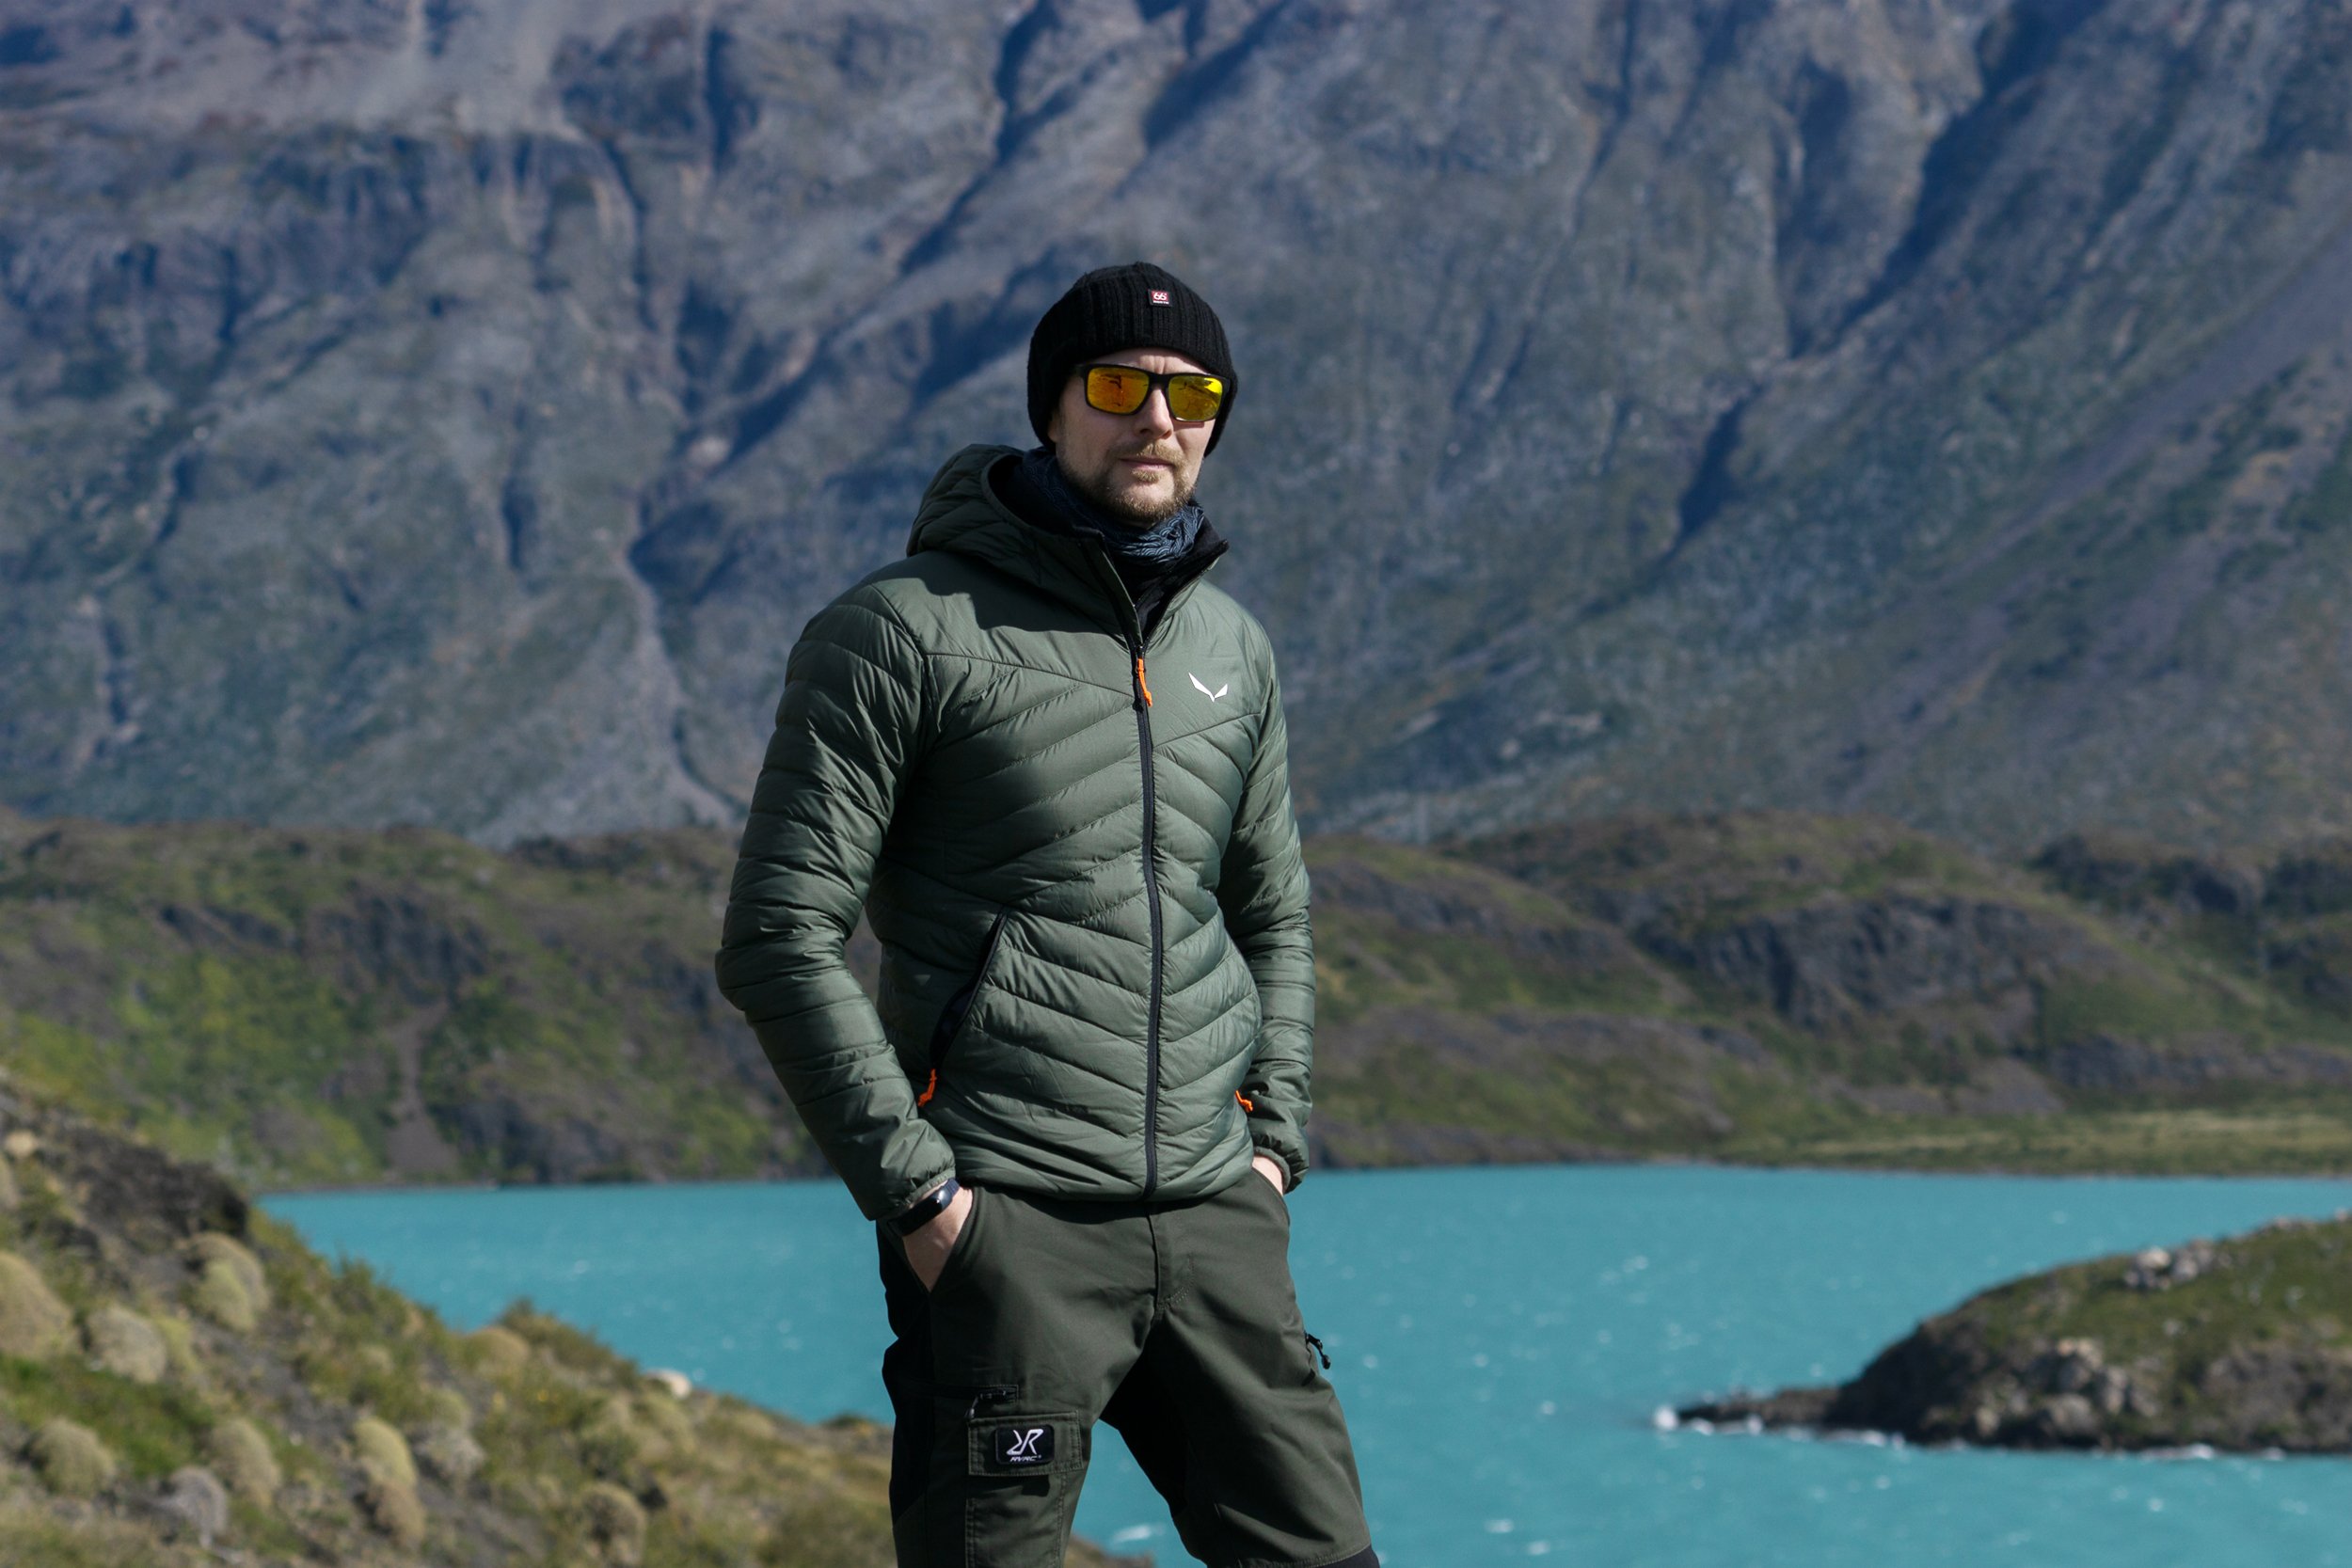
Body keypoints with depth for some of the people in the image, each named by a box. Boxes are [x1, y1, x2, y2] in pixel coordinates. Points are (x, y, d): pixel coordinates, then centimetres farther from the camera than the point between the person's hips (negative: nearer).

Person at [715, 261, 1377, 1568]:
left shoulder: (1233, 648, 14)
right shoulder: (905, 633, -6)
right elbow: (781, 941, -9)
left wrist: (1274, 1139, 12)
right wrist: (916, 1191, -13)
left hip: (1211, 1218, 6)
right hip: (1006, 1223, -6)